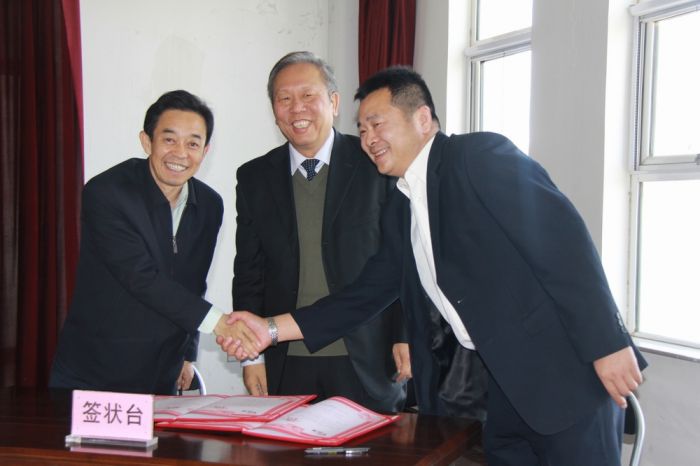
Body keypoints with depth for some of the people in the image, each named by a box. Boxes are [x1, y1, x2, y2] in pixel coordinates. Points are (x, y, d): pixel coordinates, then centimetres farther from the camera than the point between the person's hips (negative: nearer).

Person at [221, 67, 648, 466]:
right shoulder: (400, 211, 14)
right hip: (501, 385, 7)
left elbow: (563, 239, -16)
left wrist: (607, 344, -19)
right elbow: (366, 295, 13)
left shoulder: (481, 155, -9)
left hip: (564, 370, -7)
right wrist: (271, 329, 3)